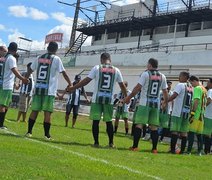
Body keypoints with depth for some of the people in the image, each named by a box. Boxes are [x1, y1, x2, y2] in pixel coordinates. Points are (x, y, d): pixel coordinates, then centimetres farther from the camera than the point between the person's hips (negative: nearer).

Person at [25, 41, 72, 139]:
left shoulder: (39, 58, 13)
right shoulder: (56, 59, -2)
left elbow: (30, 70, 22)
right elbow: (64, 73, -2)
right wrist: (70, 84, 8)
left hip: (38, 88, 5)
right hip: (49, 90, -4)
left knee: (34, 111, 9)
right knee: (47, 112, -2)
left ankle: (29, 131, 11)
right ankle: (47, 135, -1)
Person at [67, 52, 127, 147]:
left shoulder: (97, 68, -1)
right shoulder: (116, 70, 5)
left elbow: (86, 80, -2)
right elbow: (122, 85, 11)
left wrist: (73, 88, 5)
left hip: (97, 98, -2)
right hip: (109, 99, 2)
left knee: (96, 121, 4)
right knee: (108, 121, 12)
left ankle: (96, 142, 5)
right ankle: (111, 143, 15)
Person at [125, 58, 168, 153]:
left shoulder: (145, 74, -5)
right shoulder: (162, 76, 8)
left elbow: (138, 87, -8)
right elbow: (165, 91, 14)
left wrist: (129, 97, 0)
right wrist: (165, 102, 27)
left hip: (145, 103, -4)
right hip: (156, 103, 4)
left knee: (139, 124, -2)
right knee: (154, 126, 7)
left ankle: (135, 146, -3)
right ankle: (154, 148, 7)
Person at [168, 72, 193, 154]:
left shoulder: (180, 85, -6)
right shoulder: (191, 88, 14)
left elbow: (174, 95, -17)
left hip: (178, 112, -7)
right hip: (186, 113, 7)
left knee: (175, 131, -6)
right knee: (184, 132, 8)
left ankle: (173, 149, -9)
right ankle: (182, 150, 9)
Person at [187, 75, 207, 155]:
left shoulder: (197, 88, -9)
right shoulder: (204, 89, 17)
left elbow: (196, 101, -18)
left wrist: (192, 113, -20)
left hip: (196, 114, -8)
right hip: (201, 114, 8)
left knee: (191, 132, -7)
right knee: (199, 134, 9)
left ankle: (189, 150, -9)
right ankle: (200, 151, 8)